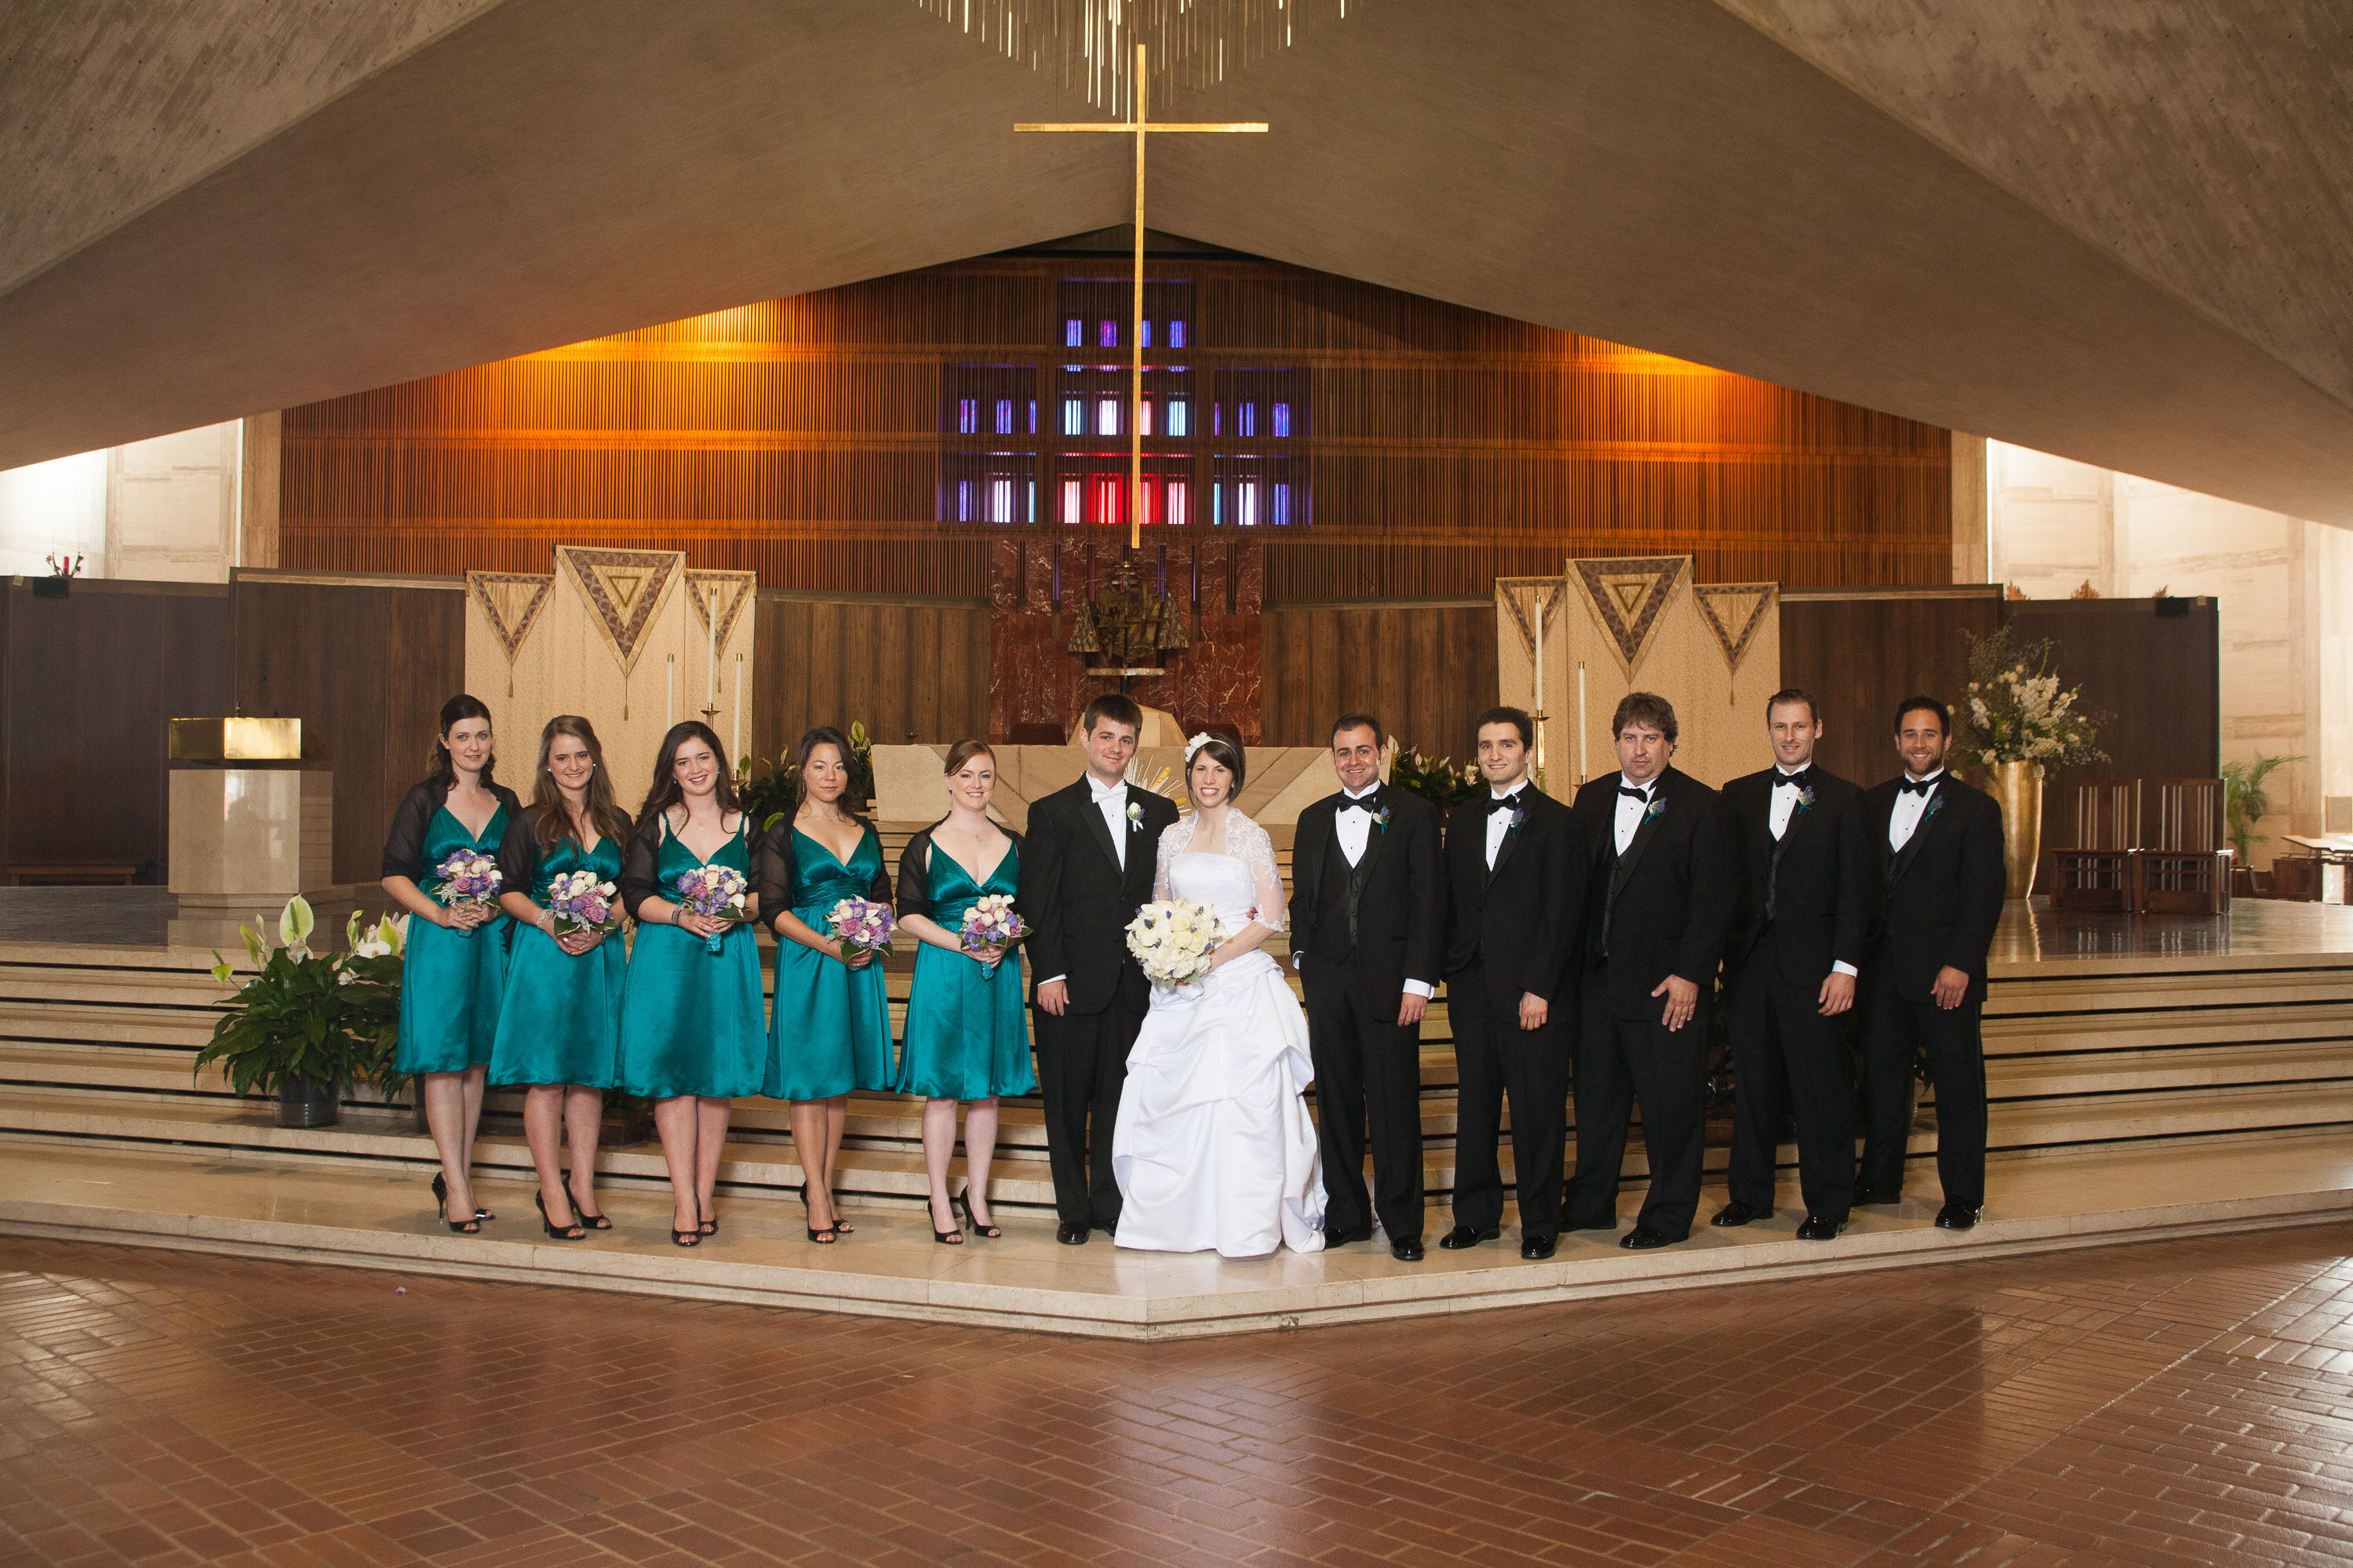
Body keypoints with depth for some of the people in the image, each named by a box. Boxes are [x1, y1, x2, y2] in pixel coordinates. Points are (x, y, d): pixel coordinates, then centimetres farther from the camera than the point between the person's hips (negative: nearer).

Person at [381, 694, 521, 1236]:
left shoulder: (506, 802, 11)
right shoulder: (424, 800, 1)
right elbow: (394, 874, -1)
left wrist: (495, 907, -6)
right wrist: (441, 913, -14)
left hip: (494, 938, 4)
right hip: (438, 941, -4)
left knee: (476, 1060, 7)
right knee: (443, 1060, -6)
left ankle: (456, 1178, 16)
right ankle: (457, 1189, -5)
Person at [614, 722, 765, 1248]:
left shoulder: (745, 825, 9)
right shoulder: (655, 823, 6)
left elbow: (765, 894, 7)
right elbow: (635, 894, 0)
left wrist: (737, 909, -13)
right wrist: (683, 916, -16)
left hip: (729, 958, 1)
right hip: (666, 958, -1)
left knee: (719, 1074, 2)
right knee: (673, 1074, -4)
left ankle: (705, 1194, 12)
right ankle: (684, 1200, 0)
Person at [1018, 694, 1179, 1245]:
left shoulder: (1159, 812, 11)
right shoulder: (1053, 812, 2)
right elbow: (1037, 903, -2)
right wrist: (1049, 973, -10)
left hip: (1137, 984, 2)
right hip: (1072, 986, -2)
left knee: (1121, 1100, 7)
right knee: (1068, 1102, 6)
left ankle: (1113, 1204, 19)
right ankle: (1074, 1211, 17)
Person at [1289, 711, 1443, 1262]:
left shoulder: (1415, 813, 1)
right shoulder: (1313, 819, 15)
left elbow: (1429, 901, -4)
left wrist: (1419, 980, -10)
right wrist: (1304, 961, 6)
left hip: (1389, 980, -4)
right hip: (1327, 980, 4)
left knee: (1394, 1106, -1)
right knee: (1336, 1103, 9)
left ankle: (1402, 1224, 9)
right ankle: (1347, 1215, 20)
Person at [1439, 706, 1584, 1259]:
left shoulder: (1556, 820, -3)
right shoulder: (1462, 821, 14)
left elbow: (1561, 913, -8)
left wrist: (1539, 988, -14)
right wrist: (1453, 970, 5)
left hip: (1534, 991, -5)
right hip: (1473, 990, 5)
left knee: (1538, 1111, 2)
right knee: (1475, 1107, 10)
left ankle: (1541, 1223, 14)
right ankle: (1477, 1215, 22)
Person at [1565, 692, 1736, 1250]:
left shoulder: (1699, 805, -4)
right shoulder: (1592, 798, 11)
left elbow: (1714, 899, -8)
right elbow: (1579, 884, 12)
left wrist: (1690, 974, -14)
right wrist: (1576, 962, 5)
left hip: (1667, 982, -5)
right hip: (1598, 978, 5)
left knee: (1671, 1103, 3)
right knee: (1596, 1096, 13)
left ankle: (1668, 1215, 17)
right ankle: (1590, 1205, 26)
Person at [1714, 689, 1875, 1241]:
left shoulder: (1844, 799, 2)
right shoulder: (1739, 795, 11)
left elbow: (1855, 890, -3)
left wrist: (1845, 967, -10)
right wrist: (1721, 955, 1)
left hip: (1812, 966, -3)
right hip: (1749, 962, 3)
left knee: (1821, 1086, 1)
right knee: (1752, 1082, 10)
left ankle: (1828, 1205, 12)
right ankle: (1750, 1193, 22)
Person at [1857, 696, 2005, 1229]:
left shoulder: (1976, 808, -1)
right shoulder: (1875, 803, 13)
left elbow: (1984, 896, -7)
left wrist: (1960, 964, -16)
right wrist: (1859, 955, 3)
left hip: (1945, 970, -4)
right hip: (1884, 966, 4)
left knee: (1957, 1083, 2)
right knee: (1882, 1073, 10)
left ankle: (1962, 1195, 12)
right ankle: (1881, 1180, 23)